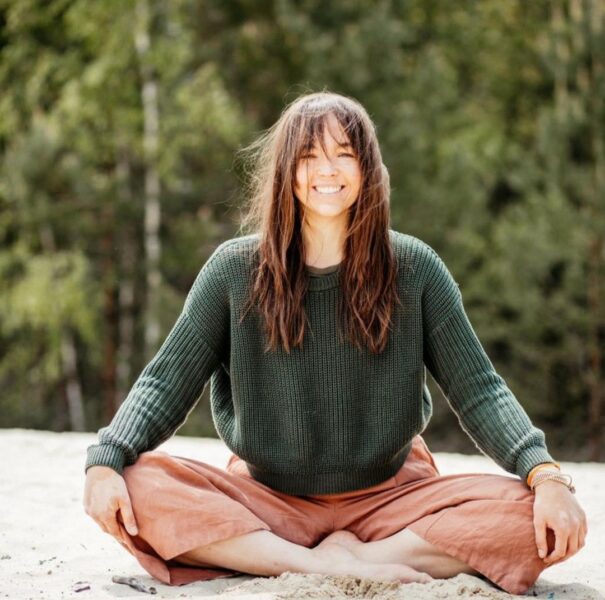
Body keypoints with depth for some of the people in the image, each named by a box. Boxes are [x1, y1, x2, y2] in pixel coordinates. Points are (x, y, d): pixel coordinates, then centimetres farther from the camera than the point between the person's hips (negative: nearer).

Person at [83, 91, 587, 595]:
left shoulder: (414, 269, -3)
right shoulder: (235, 269, -3)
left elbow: (479, 390, -4)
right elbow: (166, 382, -4)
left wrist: (546, 476, -22)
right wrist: (105, 462, -23)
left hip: (389, 495, 0)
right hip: (266, 500, 0)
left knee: (536, 518, -25)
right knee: (135, 486, -28)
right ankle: (332, 566, -26)